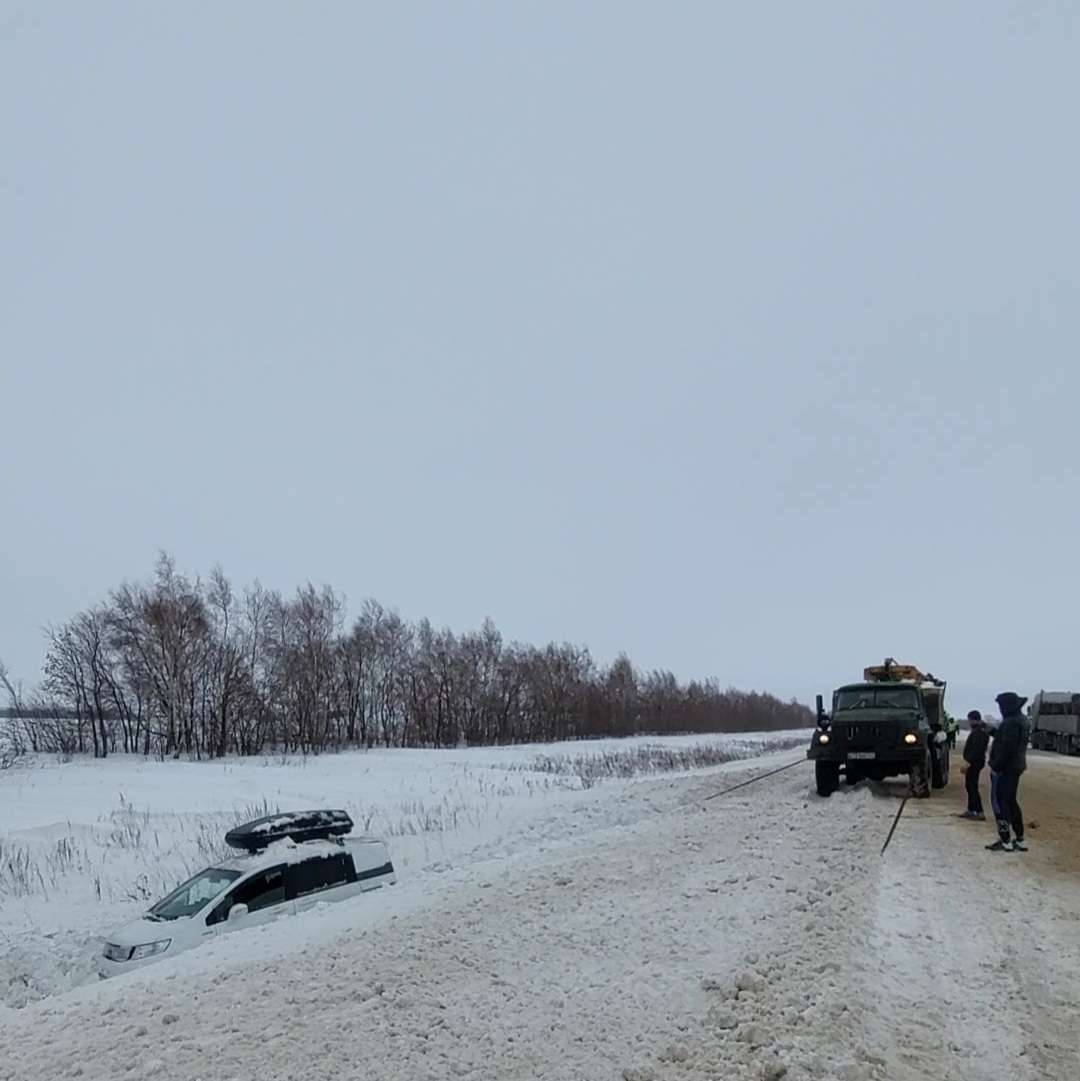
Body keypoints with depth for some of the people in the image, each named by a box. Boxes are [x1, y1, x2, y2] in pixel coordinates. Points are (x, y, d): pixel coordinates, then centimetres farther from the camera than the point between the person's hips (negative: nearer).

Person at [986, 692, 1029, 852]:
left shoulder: (1011, 722, -19)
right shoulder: (1022, 720, 13)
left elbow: (1006, 747, -23)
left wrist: (996, 765, -19)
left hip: (1006, 768, -10)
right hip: (1016, 766, 10)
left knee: (1000, 803, -4)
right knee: (1011, 802, 17)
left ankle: (1005, 841, -3)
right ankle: (1020, 840, 20)